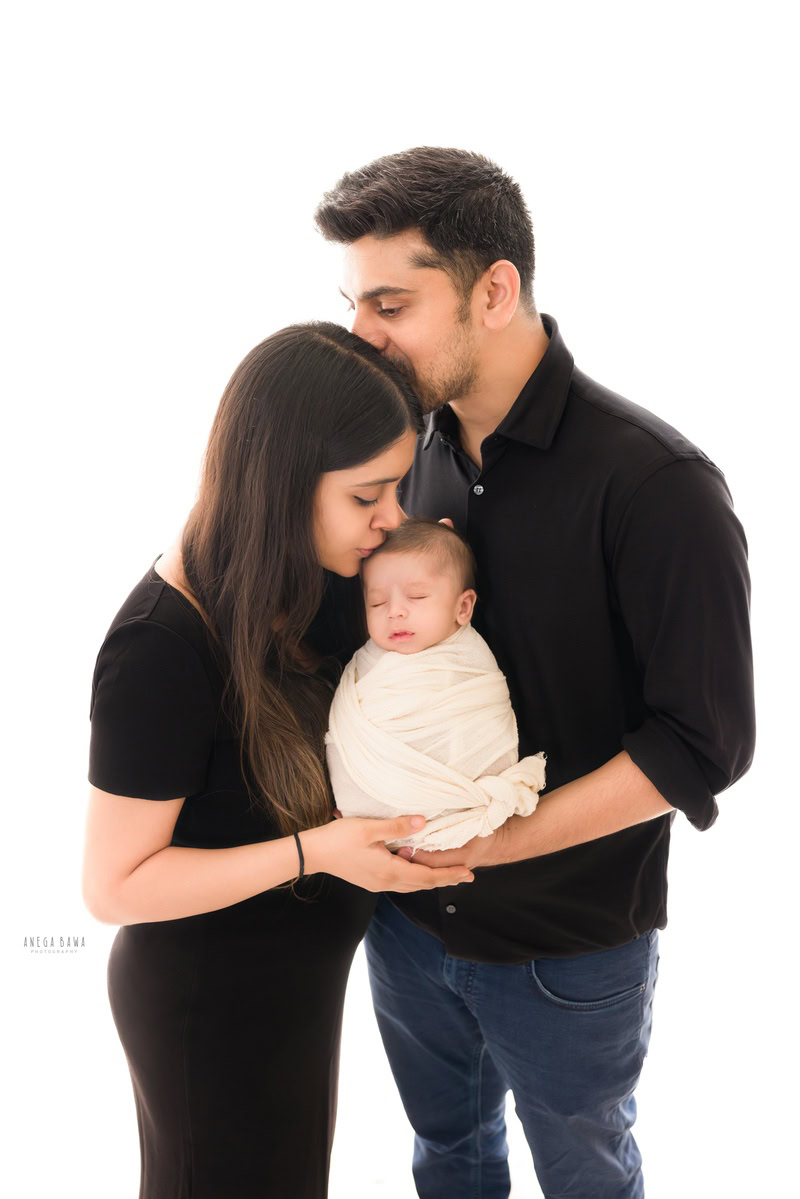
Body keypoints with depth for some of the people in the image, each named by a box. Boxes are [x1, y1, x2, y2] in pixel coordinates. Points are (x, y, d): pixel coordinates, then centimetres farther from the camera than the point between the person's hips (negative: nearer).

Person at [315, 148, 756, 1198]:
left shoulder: (654, 483, -23)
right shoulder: (422, 447, -3)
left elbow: (704, 745, -22)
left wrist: (498, 839, -24)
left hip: (567, 947, -5)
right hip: (410, 910, 5)